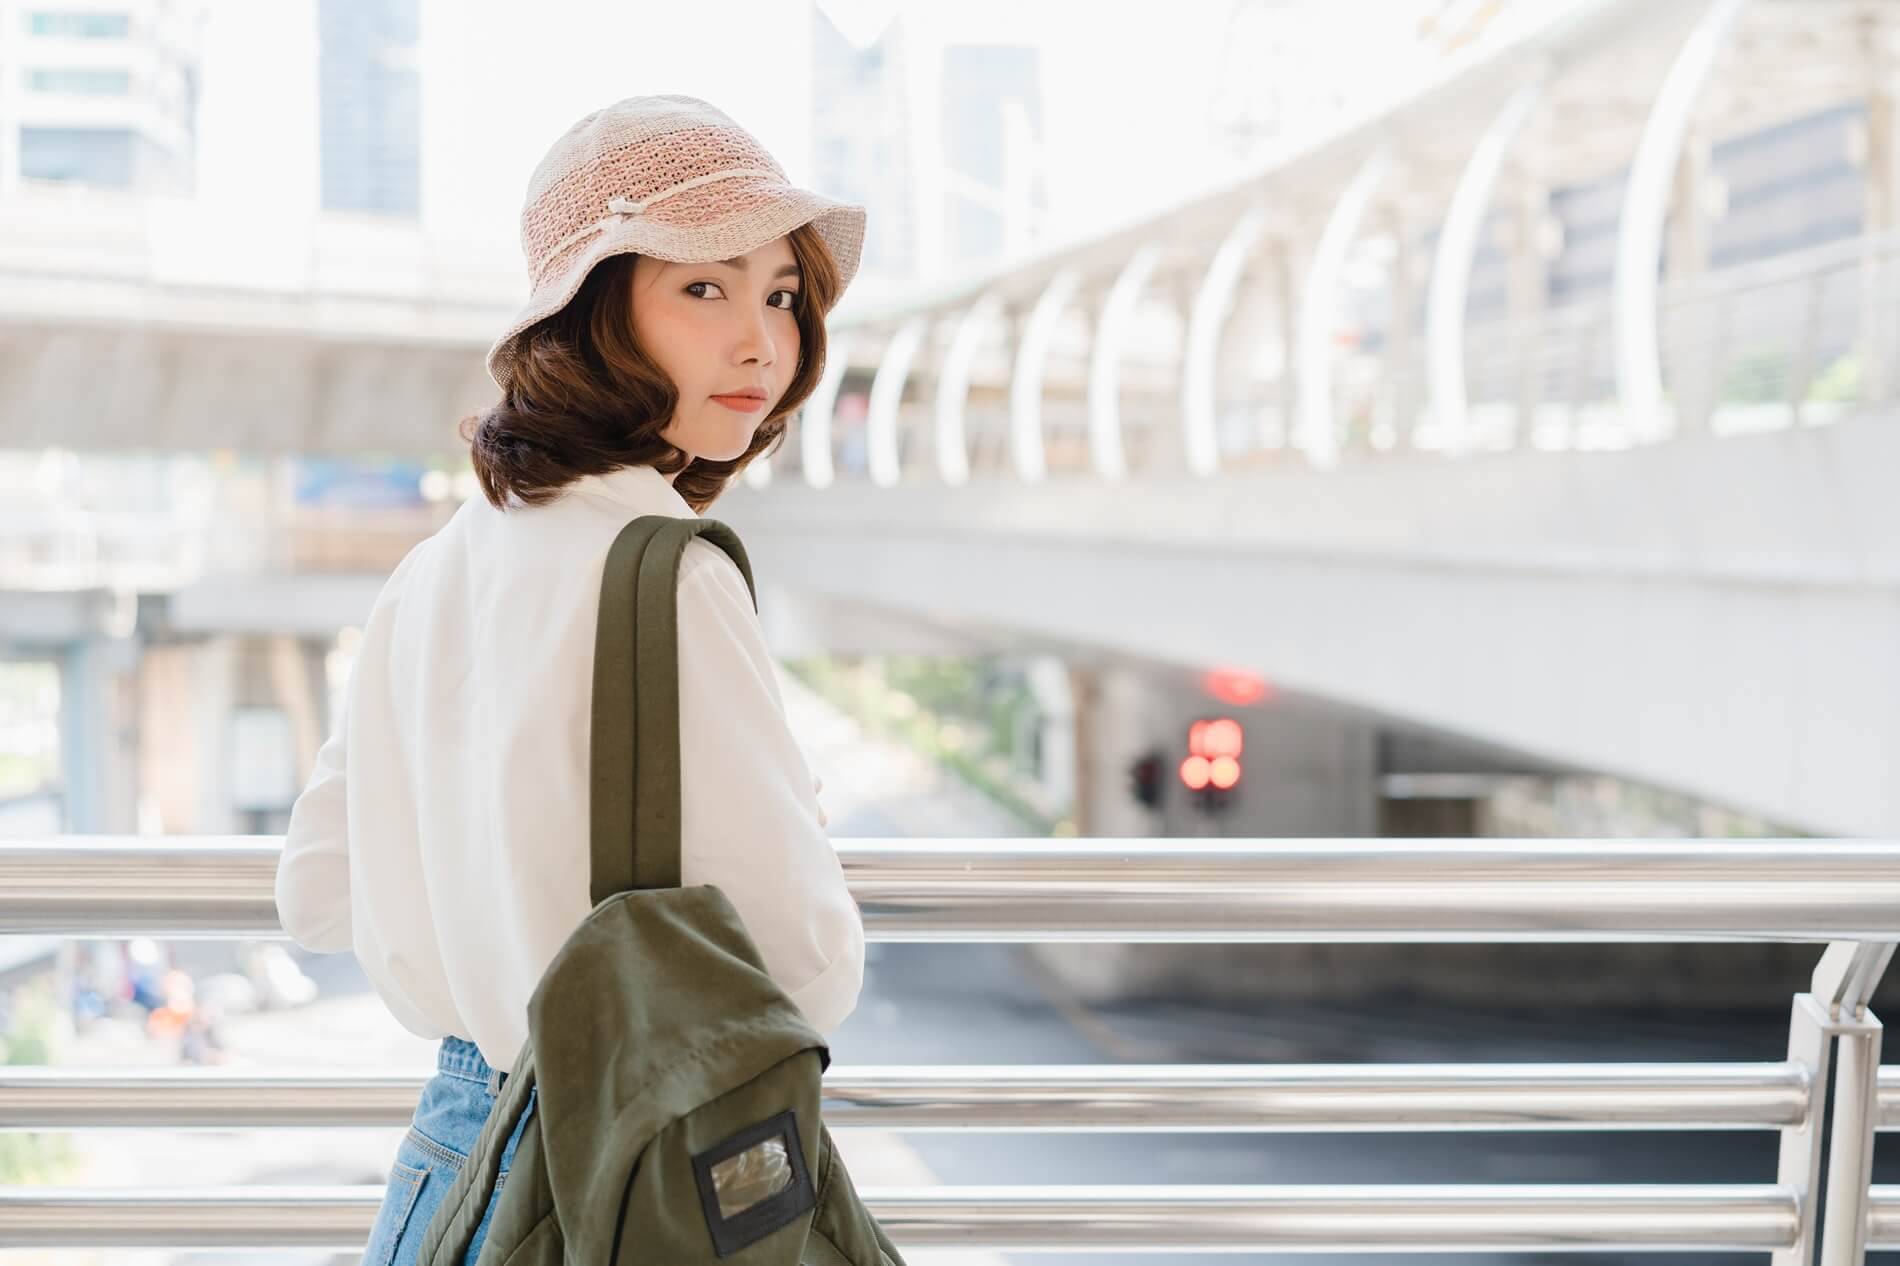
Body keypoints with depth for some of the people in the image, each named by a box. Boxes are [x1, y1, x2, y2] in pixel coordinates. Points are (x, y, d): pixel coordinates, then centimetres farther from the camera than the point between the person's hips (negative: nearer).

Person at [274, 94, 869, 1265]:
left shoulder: (439, 569, 4)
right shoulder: (664, 577, -20)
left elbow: (319, 892, 12)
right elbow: (807, 972, -20)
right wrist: (807, 834, 1)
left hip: (454, 1142, 7)